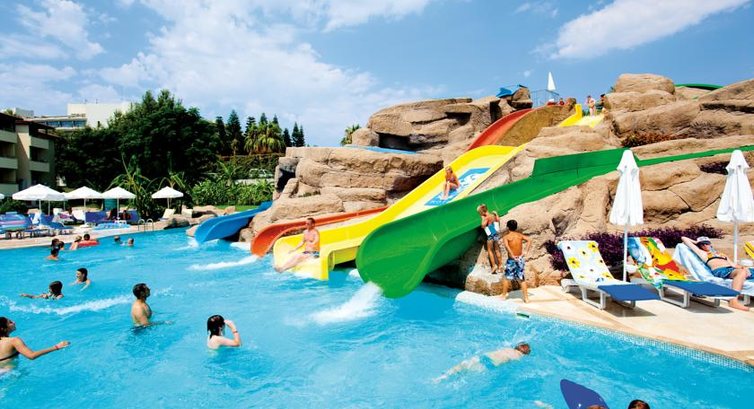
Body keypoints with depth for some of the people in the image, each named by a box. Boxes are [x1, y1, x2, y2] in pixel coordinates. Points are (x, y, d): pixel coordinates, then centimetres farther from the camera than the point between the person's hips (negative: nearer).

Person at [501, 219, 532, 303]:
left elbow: (506, 246, -27)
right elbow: (529, 240, -7)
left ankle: (504, 295, 21)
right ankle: (526, 298, 13)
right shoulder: (520, 235, 5)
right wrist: (526, 251, -11)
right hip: (520, 259, 4)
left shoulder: (506, 237, -8)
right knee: (522, 279, 12)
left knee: (507, 278, 12)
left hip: (511, 260, -4)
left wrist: (512, 256, -23)